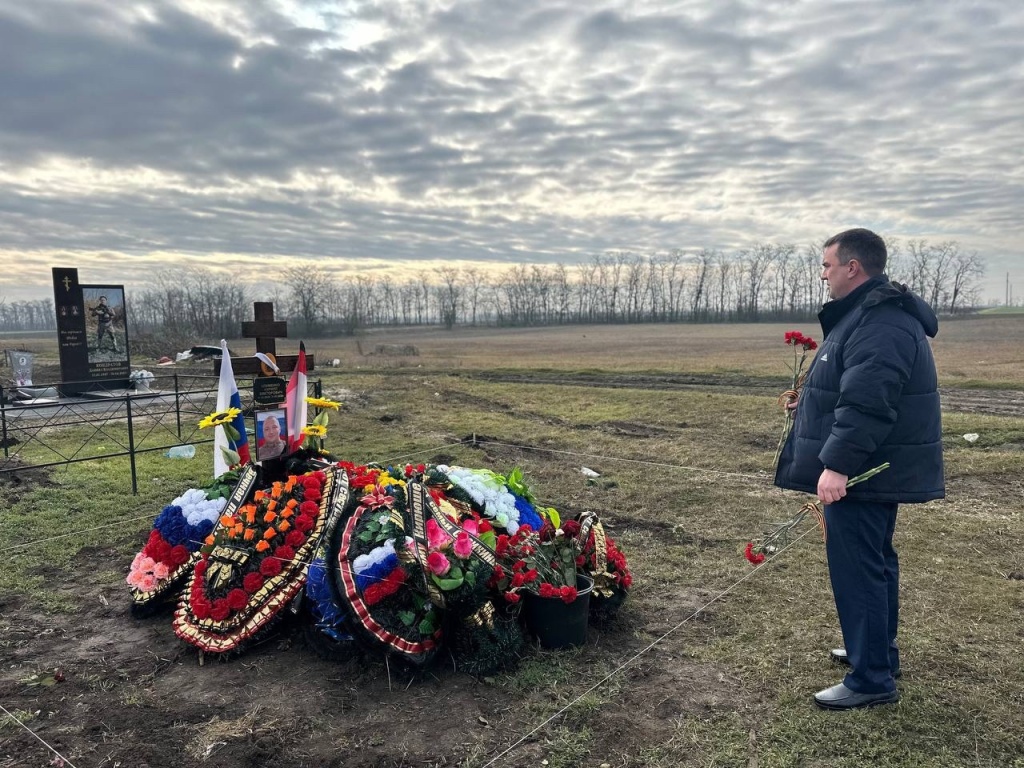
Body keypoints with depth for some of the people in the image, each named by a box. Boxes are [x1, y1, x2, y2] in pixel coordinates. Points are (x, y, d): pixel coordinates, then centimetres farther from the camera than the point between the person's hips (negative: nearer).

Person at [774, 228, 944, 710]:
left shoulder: (880, 324, -21)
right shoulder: (870, 313, 14)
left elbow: (866, 404, -30)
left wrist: (837, 464, -32)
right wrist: (810, 404, 30)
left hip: (860, 475, -12)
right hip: (877, 471, 12)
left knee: (857, 571, -4)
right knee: (875, 562, 21)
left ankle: (871, 679, 7)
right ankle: (878, 652, 37)